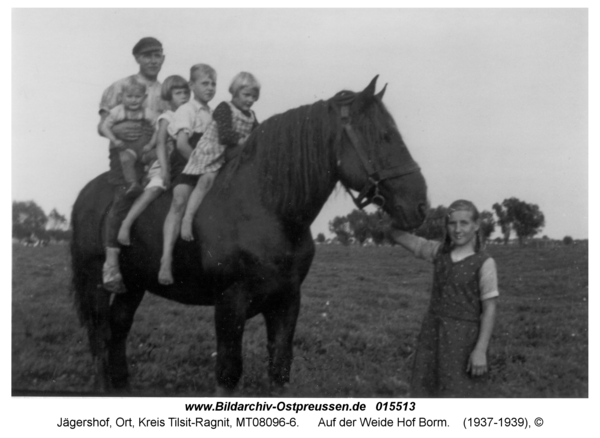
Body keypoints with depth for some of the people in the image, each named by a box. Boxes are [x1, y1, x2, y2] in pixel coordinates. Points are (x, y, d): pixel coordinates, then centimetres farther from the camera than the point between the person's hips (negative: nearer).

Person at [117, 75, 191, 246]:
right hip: (164, 165, -6)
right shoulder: (166, 118, 1)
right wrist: (164, 169, -21)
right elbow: (160, 144, -10)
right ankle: (126, 225, -29)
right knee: (155, 188, -28)